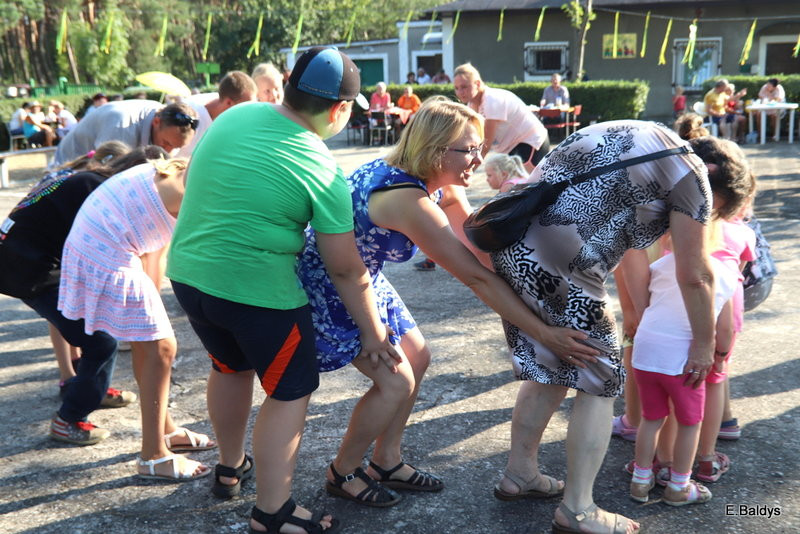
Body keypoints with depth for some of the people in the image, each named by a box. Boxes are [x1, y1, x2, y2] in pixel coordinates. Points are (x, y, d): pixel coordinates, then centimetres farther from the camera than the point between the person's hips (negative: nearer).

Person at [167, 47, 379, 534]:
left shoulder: (235, 115, 0)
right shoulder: (324, 171, -15)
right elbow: (347, 270, -10)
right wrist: (372, 330, 3)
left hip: (187, 271, 7)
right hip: (257, 290, -7)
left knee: (231, 367, 28)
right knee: (291, 393, 10)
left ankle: (231, 468, 47)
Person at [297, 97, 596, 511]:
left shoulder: (416, 177, -5)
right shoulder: (408, 200, -33)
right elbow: (476, 278, -31)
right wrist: (544, 333, -26)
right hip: (326, 287, -10)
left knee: (416, 358, 12)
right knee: (396, 381, -7)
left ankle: (386, 462, 26)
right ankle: (341, 475, 15)